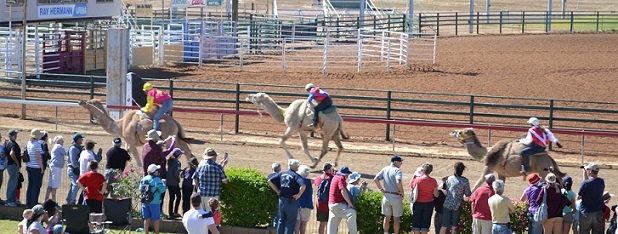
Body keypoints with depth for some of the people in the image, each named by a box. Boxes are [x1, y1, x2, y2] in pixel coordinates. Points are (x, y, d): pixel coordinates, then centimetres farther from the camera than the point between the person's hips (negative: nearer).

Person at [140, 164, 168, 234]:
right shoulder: (156, 179, -14)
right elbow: (162, 190, -12)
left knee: (146, 219, 9)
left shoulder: (143, 179, 3)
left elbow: (140, 189, 9)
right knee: (156, 219, 8)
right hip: (154, 202, -5)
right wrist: (163, 184, 6)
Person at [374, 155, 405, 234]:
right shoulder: (397, 170, -14)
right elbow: (398, 182, -28)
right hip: (396, 197, -5)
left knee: (387, 217, 14)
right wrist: (402, 192, -15)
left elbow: (375, 179, 2)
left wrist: (381, 189, 8)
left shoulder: (385, 169, 6)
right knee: (396, 218, 5)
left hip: (386, 196, 5)